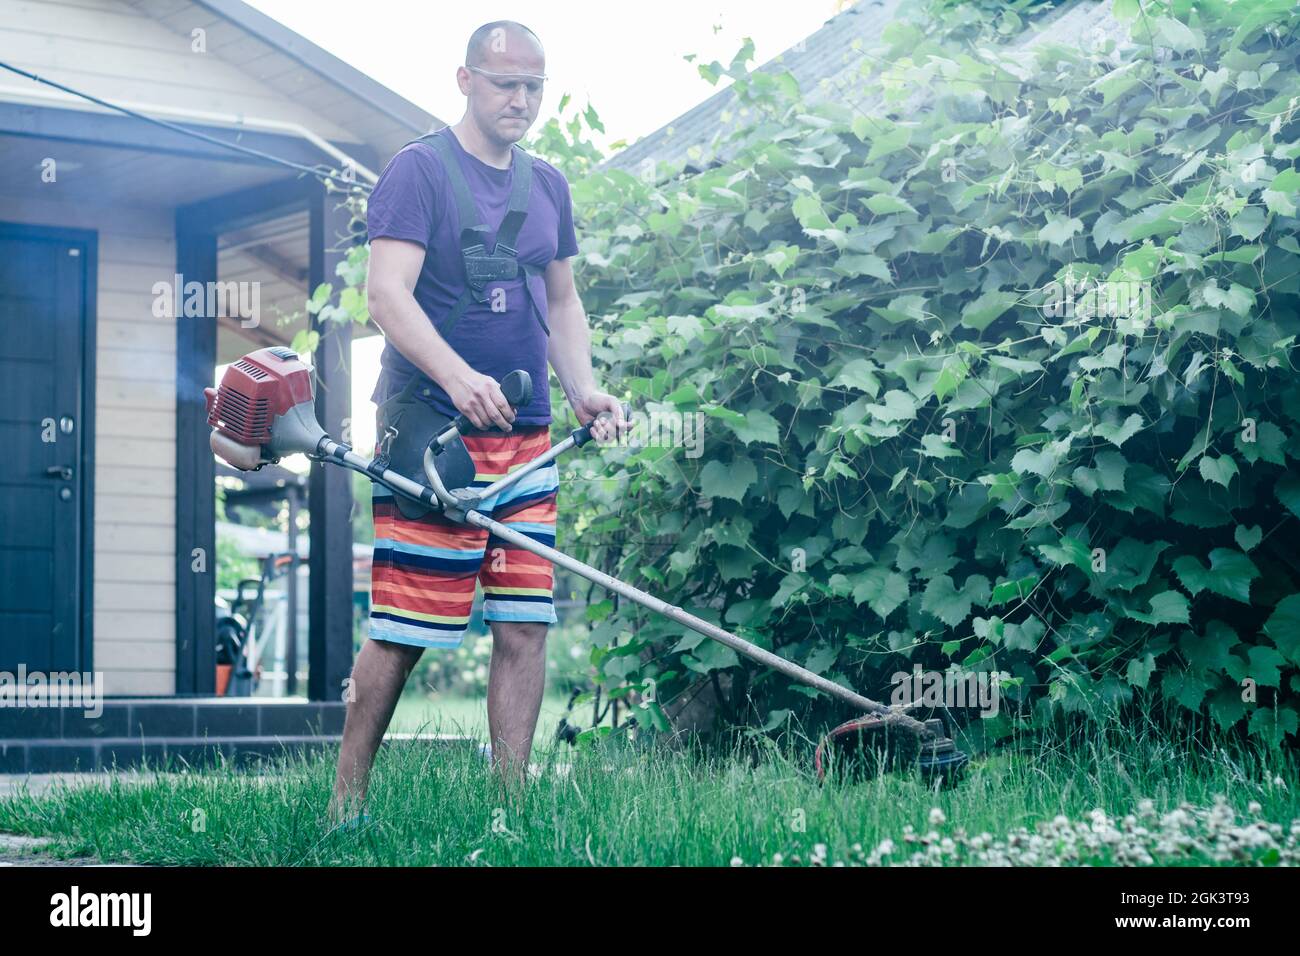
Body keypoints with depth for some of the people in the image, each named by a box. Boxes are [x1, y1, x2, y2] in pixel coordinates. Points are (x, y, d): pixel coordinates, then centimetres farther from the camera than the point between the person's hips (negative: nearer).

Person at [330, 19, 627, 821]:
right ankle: (347, 799, 7)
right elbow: (387, 292, -15)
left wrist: (584, 390, 6)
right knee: (400, 630, -5)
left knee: (526, 625, 1)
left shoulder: (549, 185, 17)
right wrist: (458, 378, -30)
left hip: (526, 439, 6)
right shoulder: (420, 170, -4)